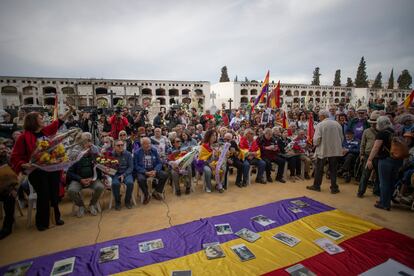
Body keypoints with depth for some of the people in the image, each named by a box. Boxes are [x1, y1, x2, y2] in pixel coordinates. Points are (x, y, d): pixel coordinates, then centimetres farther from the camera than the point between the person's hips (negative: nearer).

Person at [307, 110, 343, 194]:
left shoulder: (320, 125, -12)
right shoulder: (337, 124, 3)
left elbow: (316, 139, -17)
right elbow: (341, 137, 7)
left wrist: (315, 144, 3)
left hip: (323, 150, -4)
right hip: (335, 150, 4)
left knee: (319, 169, 10)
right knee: (333, 169, 12)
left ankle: (316, 186, 20)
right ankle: (334, 188, 16)